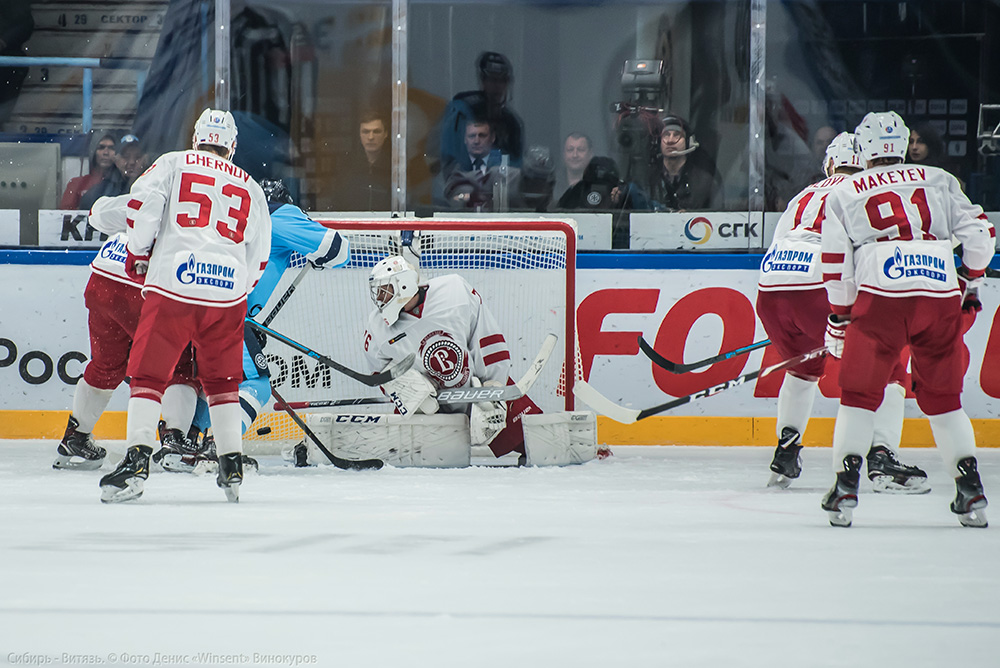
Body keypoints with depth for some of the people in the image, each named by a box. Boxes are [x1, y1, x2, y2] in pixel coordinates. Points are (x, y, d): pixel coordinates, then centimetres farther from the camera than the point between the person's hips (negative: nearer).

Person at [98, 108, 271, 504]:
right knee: (221, 379, 17)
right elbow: (258, 256, 20)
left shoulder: (173, 164, 11)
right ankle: (232, 467, 12)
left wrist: (138, 255, 8)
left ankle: (137, 460, -14)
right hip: (228, 292, 3)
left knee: (149, 372, 0)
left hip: (173, 284, -3)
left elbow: (142, 202, -4)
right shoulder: (250, 188, 21)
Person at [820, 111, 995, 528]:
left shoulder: (843, 193, 18)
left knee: (859, 392, 9)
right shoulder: (938, 182, 21)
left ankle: (845, 490, -1)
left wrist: (839, 319, 22)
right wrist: (970, 281, 29)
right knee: (942, 396, 15)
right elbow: (978, 232, 14)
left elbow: (837, 266, 13)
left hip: (881, 294, -2)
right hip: (941, 296, 2)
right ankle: (971, 492, 8)